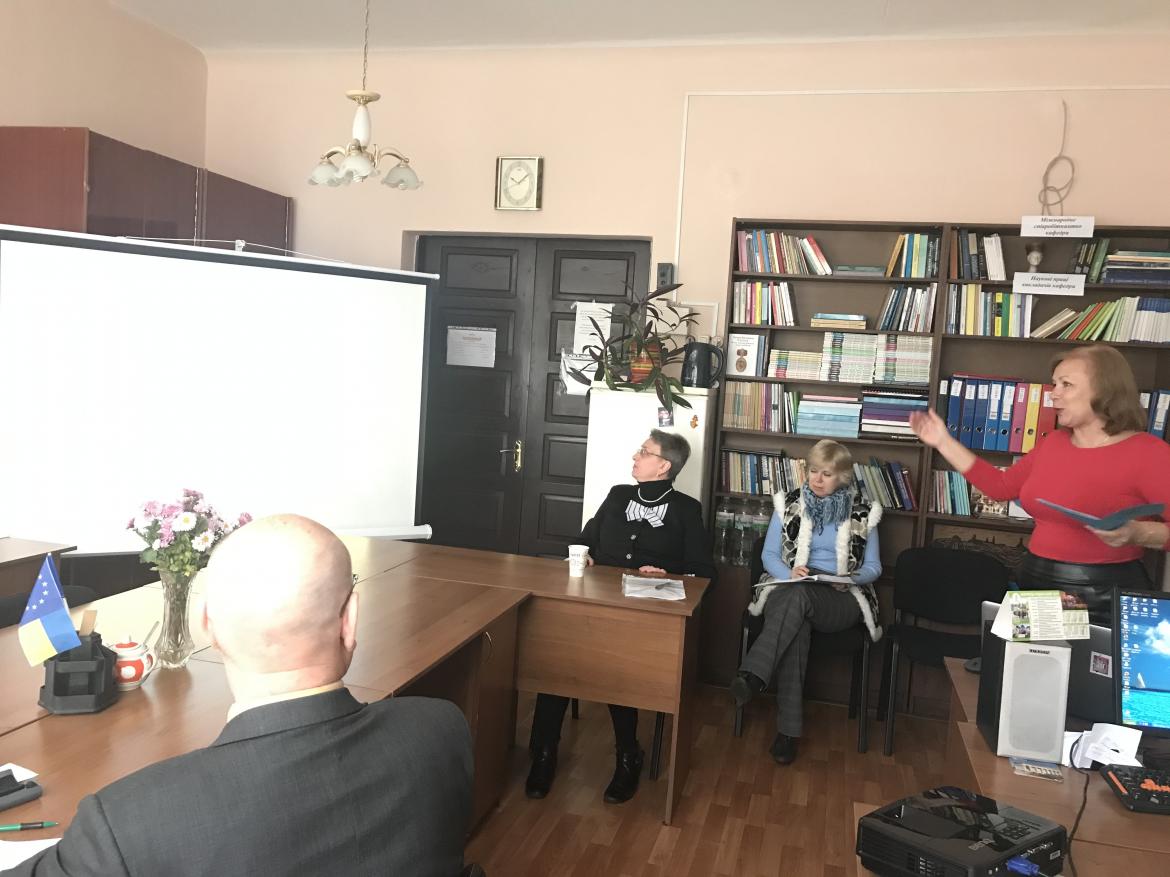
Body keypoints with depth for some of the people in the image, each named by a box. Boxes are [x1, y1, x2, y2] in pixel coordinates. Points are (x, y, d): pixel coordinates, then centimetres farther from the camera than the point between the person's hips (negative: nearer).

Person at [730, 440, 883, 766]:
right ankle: (789, 727, -38)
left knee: (798, 597, -38)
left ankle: (751, 677, -49)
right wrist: (790, 573, -14)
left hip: (841, 599, -1)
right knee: (797, 626, -37)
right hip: (789, 590, 1)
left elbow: (873, 567, 10)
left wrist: (849, 578, -13)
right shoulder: (789, 504, 9)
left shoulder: (863, 512, 7)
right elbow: (769, 555, 9)